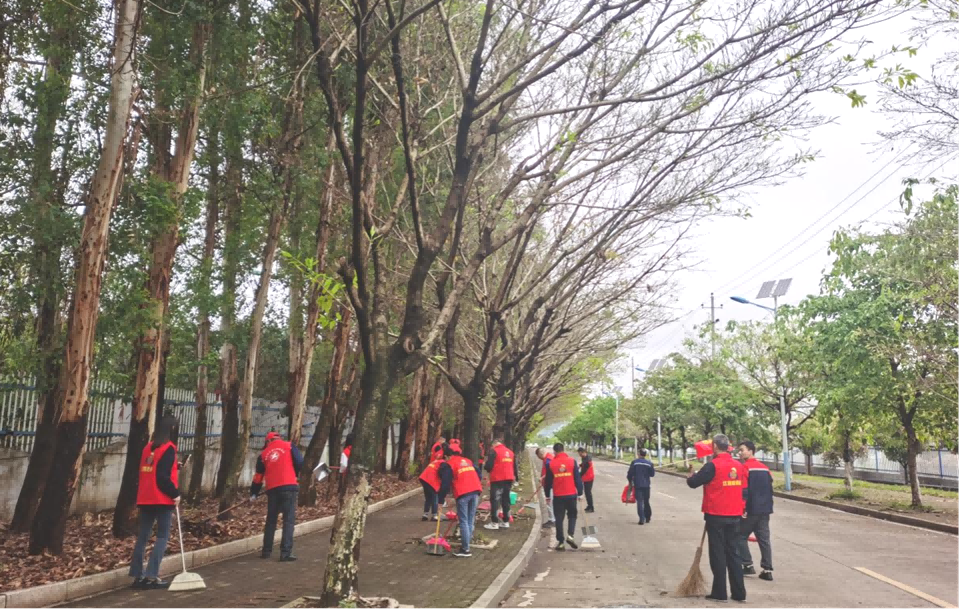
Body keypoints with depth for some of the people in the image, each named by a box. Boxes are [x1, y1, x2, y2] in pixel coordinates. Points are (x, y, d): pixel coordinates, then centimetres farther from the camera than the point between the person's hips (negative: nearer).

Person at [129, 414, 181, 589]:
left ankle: (137, 575, 14)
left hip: (145, 499, 7)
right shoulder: (168, 448, -11)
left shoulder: (148, 447, 12)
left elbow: (143, 473, 15)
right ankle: (152, 576, -6)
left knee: (142, 537, 11)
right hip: (162, 499, -7)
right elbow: (163, 476, -17)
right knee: (163, 537, 0)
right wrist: (175, 494, -11)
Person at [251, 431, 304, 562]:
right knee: (289, 520, -1)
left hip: (272, 489, 3)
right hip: (288, 486, -3)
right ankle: (286, 553, -8)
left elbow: (258, 476, 17)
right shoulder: (289, 446, 7)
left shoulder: (264, 454, 15)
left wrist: (254, 493, 29)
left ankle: (266, 551, 23)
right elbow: (300, 462, -3)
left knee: (271, 520, 18)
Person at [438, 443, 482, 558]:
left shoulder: (448, 465, 4)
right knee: (470, 520, 13)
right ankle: (466, 543, 17)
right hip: (475, 491, 6)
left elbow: (445, 484, 0)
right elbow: (478, 475, 22)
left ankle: (465, 550, -1)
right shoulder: (468, 461, 23)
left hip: (463, 494, -6)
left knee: (463, 522, -1)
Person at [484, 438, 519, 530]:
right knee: (506, 500, 14)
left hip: (497, 479, -7)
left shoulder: (494, 451, -7)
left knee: (495, 500, -2)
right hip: (508, 479, 7)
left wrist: (485, 466, 10)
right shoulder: (510, 452, 14)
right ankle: (506, 522, 17)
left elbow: (488, 466, -12)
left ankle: (494, 523, -3)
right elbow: (514, 466, 15)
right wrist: (515, 477, 22)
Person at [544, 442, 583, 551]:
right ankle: (570, 535, -3)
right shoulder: (572, 461, -3)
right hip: (571, 494, 0)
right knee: (572, 515, 17)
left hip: (558, 496, 0)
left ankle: (560, 542, 8)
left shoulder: (551, 463, -2)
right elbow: (577, 478, -2)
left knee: (559, 519, 8)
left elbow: (548, 481, 5)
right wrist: (580, 492, 6)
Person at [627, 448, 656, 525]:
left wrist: (630, 481, 10)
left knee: (640, 502, -3)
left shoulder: (634, 462, -6)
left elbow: (630, 473, -6)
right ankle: (647, 518, 23)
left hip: (637, 485, -2)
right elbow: (652, 474, 4)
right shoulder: (649, 464, -1)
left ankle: (642, 519, -11)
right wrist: (654, 471, 25)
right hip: (646, 485, 2)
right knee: (646, 501, 16)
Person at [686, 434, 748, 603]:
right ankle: (739, 593, 16)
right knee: (733, 553, 14)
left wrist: (691, 476, 10)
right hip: (734, 516, 6)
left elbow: (694, 483, -11)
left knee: (718, 554, 3)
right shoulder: (739, 466, 5)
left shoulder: (712, 466, -15)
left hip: (716, 516, -6)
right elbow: (744, 491, 12)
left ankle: (720, 593, 7)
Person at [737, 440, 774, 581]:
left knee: (741, 537, 7)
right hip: (764, 510, 7)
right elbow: (770, 489, 18)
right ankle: (767, 570, 5)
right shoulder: (765, 468, 13)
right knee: (764, 540, 8)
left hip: (750, 510, -7)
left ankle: (748, 565, 4)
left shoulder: (745, 467, -11)